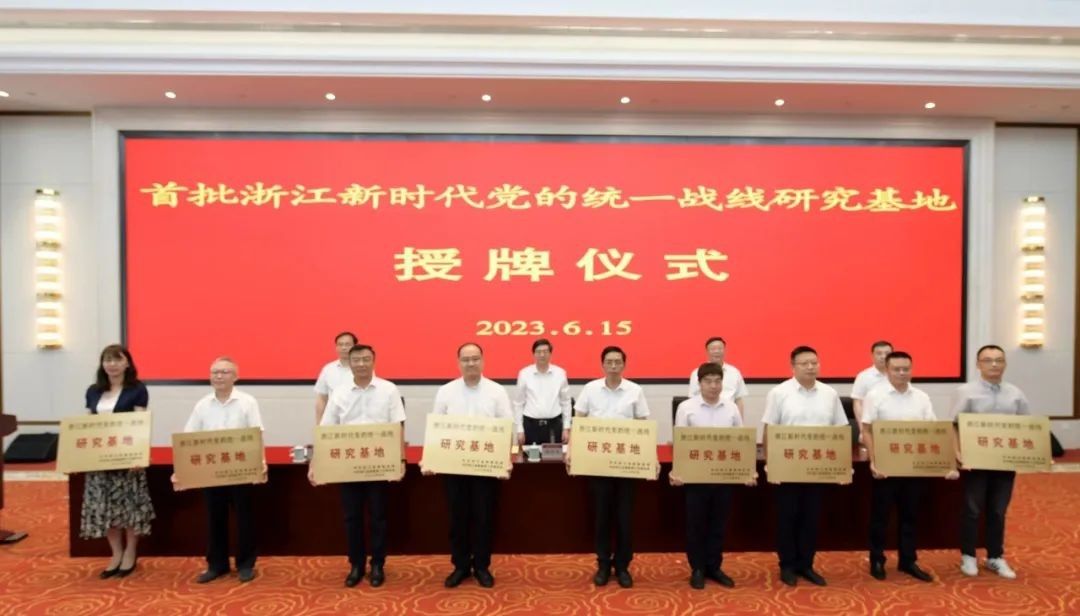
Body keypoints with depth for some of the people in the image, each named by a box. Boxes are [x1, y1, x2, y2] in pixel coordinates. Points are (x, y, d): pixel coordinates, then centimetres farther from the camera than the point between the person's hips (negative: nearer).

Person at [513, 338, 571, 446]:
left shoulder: (560, 373, 1)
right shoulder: (524, 374, -2)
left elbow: (565, 402, 7)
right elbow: (518, 403, 3)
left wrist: (566, 428, 4)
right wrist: (519, 429, 0)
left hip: (554, 424, 1)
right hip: (531, 424, -1)